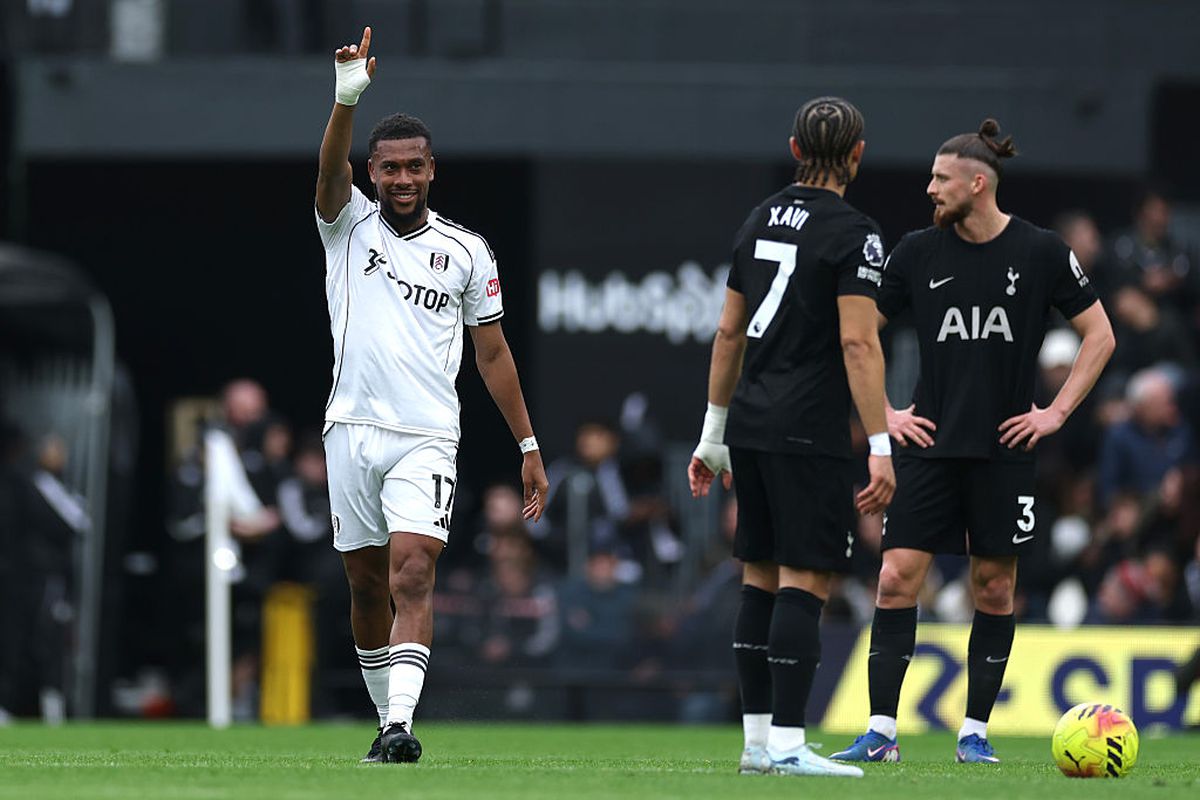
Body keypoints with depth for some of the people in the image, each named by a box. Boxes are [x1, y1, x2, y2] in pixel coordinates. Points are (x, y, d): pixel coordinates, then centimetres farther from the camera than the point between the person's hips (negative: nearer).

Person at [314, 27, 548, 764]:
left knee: (413, 578, -16)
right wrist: (348, 99, -36)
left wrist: (529, 447, 9)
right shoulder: (348, 224, 5)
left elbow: (493, 353, 11)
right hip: (352, 432, 2)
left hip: (427, 440, -2)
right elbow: (330, 171, -17)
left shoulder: (467, 252, 6)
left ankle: (401, 724, -26)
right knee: (368, 587, 9)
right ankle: (388, 718, 22)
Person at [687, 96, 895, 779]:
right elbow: (858, 344, -16)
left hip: (750, 426, 7)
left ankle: (758, 739, 14)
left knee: (762, 579, 12)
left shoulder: (762, 221, 13)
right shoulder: (853, 233, -9)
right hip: (810, 434, -7)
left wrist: (714, 434, 25)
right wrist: (881, 450, -16)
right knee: (806, 581, -7)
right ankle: (787, 744, -12)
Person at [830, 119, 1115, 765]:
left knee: (994, 586, 4)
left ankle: (974, 732, 13)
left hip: (1005, 448, -1)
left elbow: (1099, 335, 5)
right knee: (898, 577, -8)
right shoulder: (917, 252, 2)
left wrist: (1057, 412, -2)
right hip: (929, 441, 1)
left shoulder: (1041, 252, -3)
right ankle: (880, 732, -6)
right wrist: (882, 412, 3)